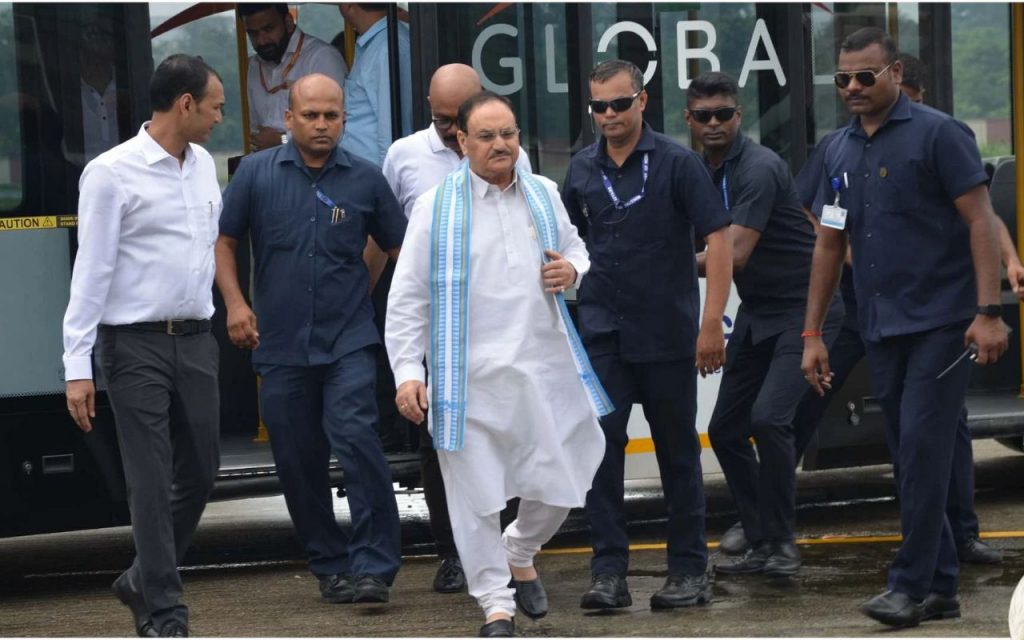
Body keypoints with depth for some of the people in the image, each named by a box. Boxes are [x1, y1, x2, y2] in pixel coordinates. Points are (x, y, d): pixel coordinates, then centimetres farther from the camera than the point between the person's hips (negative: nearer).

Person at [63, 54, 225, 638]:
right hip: (136, 344, -7)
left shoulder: (204, 165, 11)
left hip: (196, 340, 7)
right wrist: (78, 365, -14)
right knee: (152, 481, -4)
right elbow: (92, 271, -11)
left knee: (200, 472, 9)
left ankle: (145, 580, 28)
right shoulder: (112, 173, -10)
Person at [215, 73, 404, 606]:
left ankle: (373, 567, -15)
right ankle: (329, 566, 20)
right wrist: (234, 302, -3)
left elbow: (400, 247, 12)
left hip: (348, 341, -2)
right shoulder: (256, 173, 5)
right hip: (280, 345, 2)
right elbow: (223, 240, 9)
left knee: (356, 438, -18)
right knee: (298, 461, 6)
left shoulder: (365, 180, 5)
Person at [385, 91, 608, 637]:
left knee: (560, 482, 5)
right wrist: (408, 372, -8)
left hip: (543, 368, 3)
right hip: (468, 377, -3)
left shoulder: (544, 195, 10)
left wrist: (572, 270, 0)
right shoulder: (436, 207, -2)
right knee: (476, 494, 2)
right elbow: (407, 298, -2)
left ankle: (520, 554, 34)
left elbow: (575, 249, 25)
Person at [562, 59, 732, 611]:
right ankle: (609, 570, -5)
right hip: (602, 332, 3)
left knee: (678, 451, 7)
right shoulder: (582, 169, 7)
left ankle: (689, 569, 16)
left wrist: (712, 323, -16)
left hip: (668, 334, -3)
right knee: (600, 445, -8)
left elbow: (718, 238, -9)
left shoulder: (677, 163, -6)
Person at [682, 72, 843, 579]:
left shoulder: (759, 167, -20)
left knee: (768, 418, -22)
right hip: (757, 313, 9)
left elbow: (734, 254, -26)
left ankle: (782, 542, -9)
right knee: (725, 430, 6)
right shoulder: (704, 172, 6)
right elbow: (701, 245, 16)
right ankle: (762, 544, 16)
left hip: (803, 309, -9)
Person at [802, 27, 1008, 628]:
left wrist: (988, 312, -20)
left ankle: (913, 584, -7)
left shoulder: (939, 134, -8)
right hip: (883, 329, 7)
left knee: (923, 448, -11)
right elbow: (829, 246, 16)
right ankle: (942, 585, 15)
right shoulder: (840, 152, 11)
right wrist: (812, 333, 13)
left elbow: (980, 221, -12)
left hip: (942, 323, -7)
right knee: (911, 458, 8)